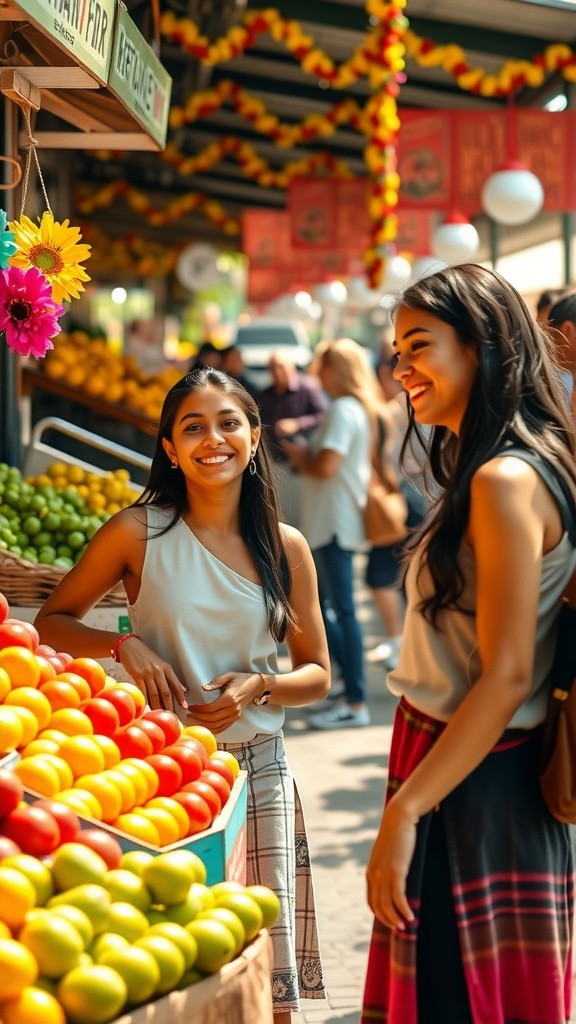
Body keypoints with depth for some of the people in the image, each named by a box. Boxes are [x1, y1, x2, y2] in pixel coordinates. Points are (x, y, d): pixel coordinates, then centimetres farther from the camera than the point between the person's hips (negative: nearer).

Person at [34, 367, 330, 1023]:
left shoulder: (285, 548, 4)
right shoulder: (138, 533, -3)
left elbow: (317, 674, 10)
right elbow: (50, 622, 6)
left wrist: (259, 687, -10)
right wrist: (124, 645, -11)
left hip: (258, 770, 2)